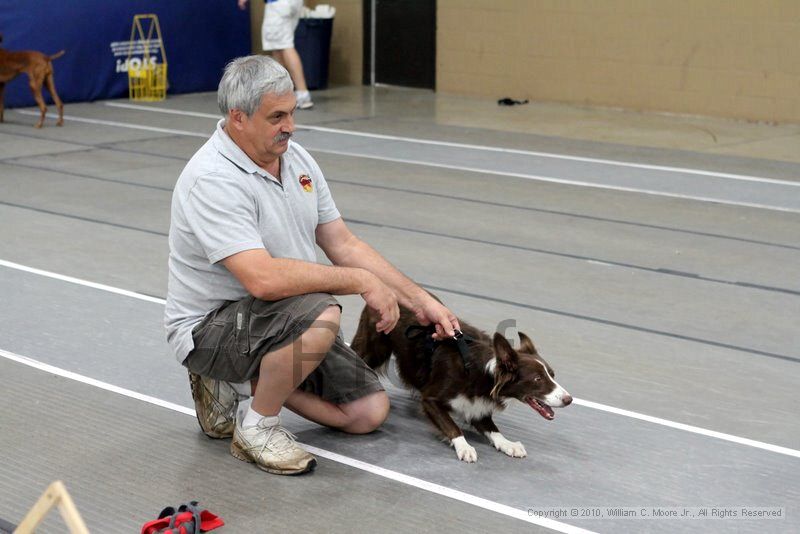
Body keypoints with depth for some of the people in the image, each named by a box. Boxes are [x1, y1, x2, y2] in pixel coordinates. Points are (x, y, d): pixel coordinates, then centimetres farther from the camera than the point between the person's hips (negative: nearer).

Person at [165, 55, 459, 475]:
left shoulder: (295, 158, 1)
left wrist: (421, 301, -1)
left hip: (283, 320, 8)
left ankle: (239, 382, 14)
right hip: (209, 327, -8)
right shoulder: (212, 181, -26)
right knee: (320, 314, -35)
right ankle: (256, 427, -11)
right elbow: (263, 278, -36)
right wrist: (362, 282, -27)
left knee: (369, 412, 3)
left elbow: (344, 244, 6)